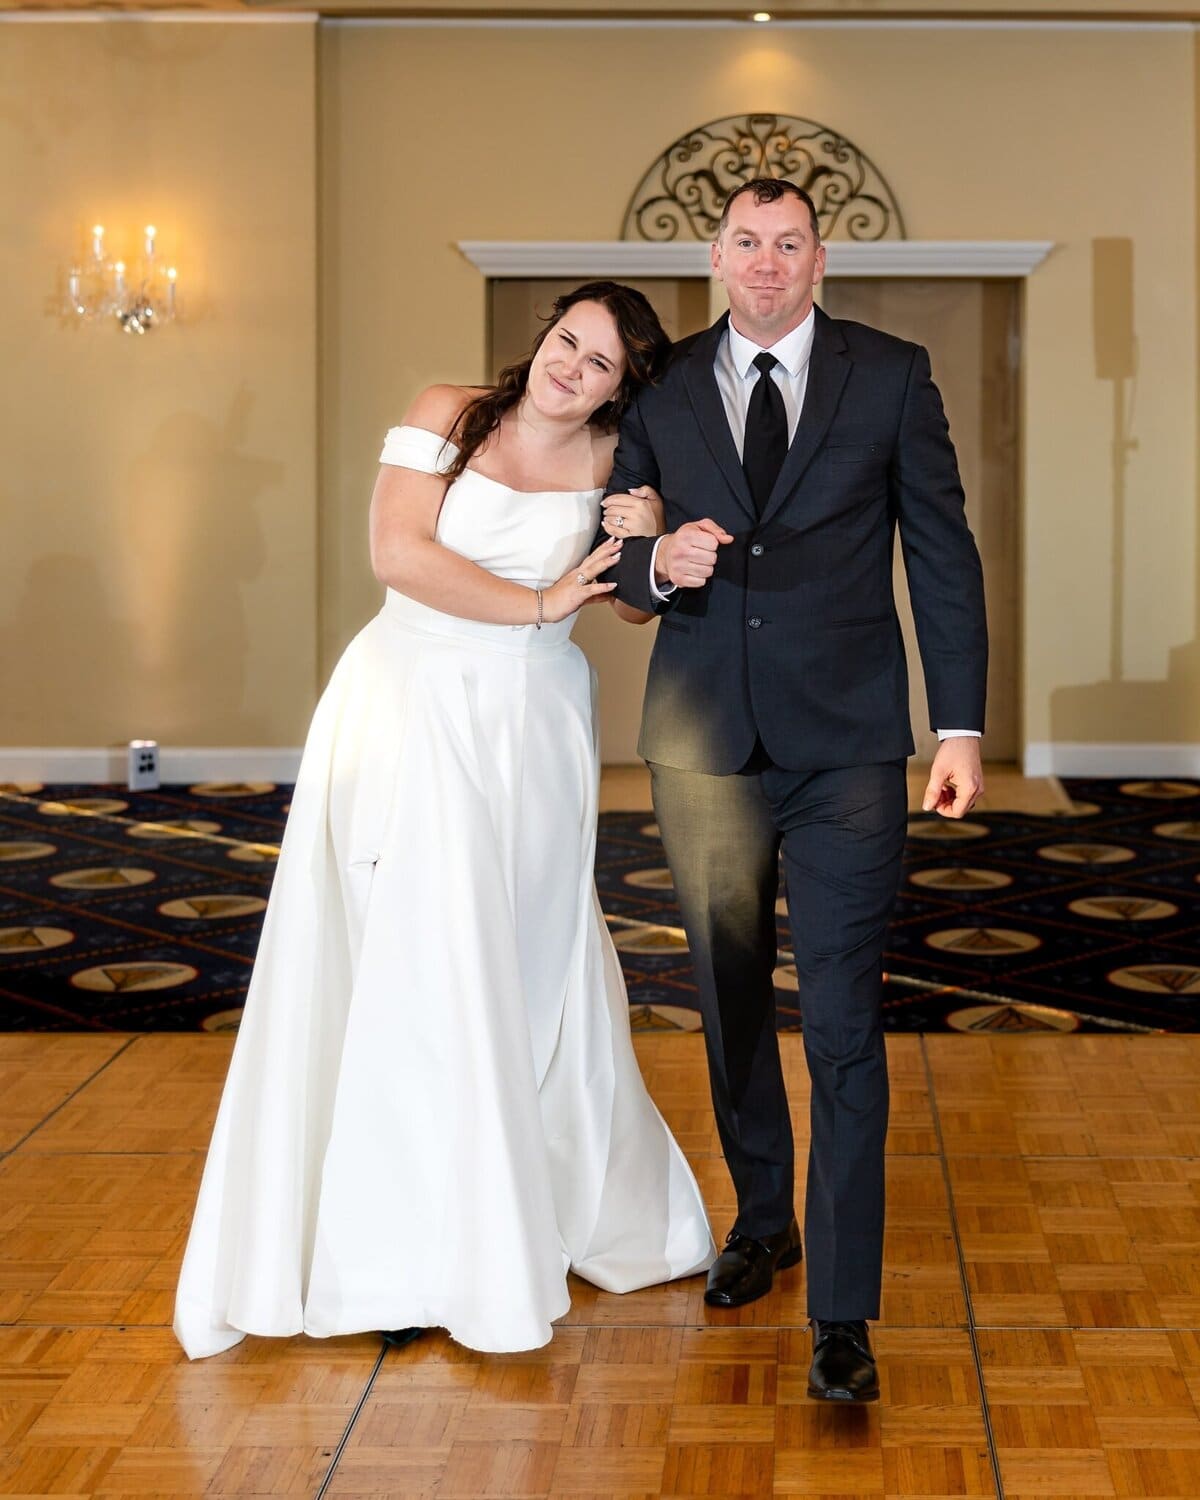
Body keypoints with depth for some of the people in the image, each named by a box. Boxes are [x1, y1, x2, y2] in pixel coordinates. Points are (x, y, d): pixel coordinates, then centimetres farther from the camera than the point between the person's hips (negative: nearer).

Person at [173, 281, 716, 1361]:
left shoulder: (613, 461, 6)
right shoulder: (449, 417, -1)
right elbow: (399, 552, -13)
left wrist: (646, 546, -8)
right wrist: (538, 604, -10)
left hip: (532, 728, 3)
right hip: (413, 711, -2)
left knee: (535, 967, 8)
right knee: (415, 966, -5)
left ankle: (563, 1207, 24)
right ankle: (409, 1245, 2)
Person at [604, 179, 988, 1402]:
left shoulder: (890, 377, 2)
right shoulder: (660, 390, 7)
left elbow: (941, 553, 2)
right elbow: (614, 556, 13)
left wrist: (961, 726, -4)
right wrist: (655, 563, -12)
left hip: (846, 742, -3)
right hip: (705, 738, 3)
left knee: (842, 1022, -7)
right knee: (731, 1001, 15)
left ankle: (843, 1311, -2)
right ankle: (762, 1218, 35)